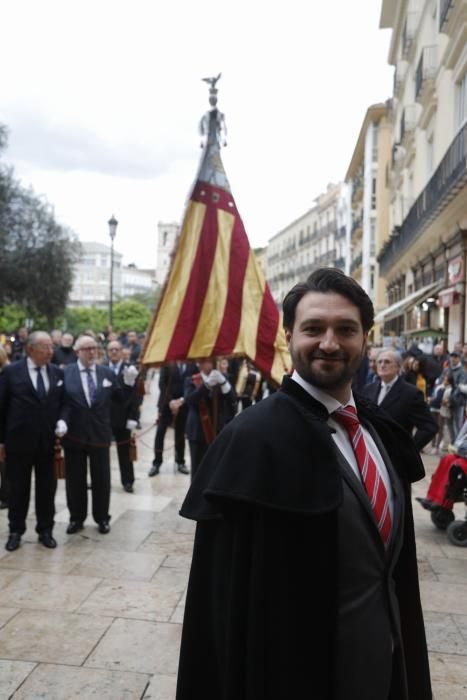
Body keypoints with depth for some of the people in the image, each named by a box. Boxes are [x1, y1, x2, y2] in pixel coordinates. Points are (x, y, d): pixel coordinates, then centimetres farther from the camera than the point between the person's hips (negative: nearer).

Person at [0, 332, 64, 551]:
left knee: (47, 488, 11)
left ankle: (45, 530, 25)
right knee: (18, 488, 10)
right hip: (19, 440, -2)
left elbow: (62, 405, 8)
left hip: (49, 441, 2)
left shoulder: (58, 373, 3)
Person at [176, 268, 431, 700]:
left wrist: (404, 646, 13)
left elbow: (397, 556, 9)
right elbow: (230, 593, -20)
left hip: (384, 661, 7)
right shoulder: (253, 439, -23)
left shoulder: (382, 430, 0)